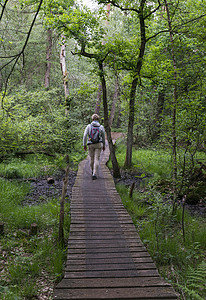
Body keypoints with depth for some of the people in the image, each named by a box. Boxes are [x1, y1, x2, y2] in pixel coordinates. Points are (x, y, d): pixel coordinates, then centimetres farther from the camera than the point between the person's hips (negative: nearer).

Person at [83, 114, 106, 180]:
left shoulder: (89, 126, -3)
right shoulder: (101, 127, -1)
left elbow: (85, 135, -9)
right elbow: (103, 137, 7)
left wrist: (84, 144, -1)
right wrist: (104, 145, 20)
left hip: (90, 145, 1)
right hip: (98, 145, -1)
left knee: (92, 158, 18)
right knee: (96, 159, -2)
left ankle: (93, 171, 37)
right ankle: (94, 174, -13)